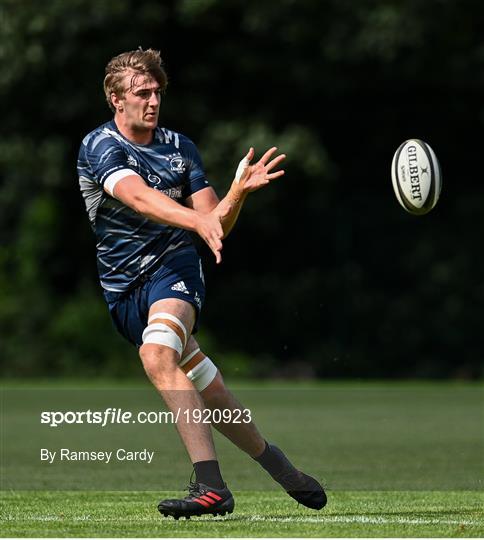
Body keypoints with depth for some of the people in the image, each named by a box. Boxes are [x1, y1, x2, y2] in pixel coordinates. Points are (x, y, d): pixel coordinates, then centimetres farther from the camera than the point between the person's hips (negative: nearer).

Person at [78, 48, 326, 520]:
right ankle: (279, 467, 23)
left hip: (174, 267, -1)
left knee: (157, 355, -31)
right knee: (206, 392, 3)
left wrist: (238, 192, -15)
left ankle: (210, 487, -38)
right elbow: (139, 197, -26)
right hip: (125, 289, 1)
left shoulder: (179, 148, 7)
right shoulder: (99, 147, -6)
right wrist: (199, 221, -42)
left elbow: (216, 226, 5)